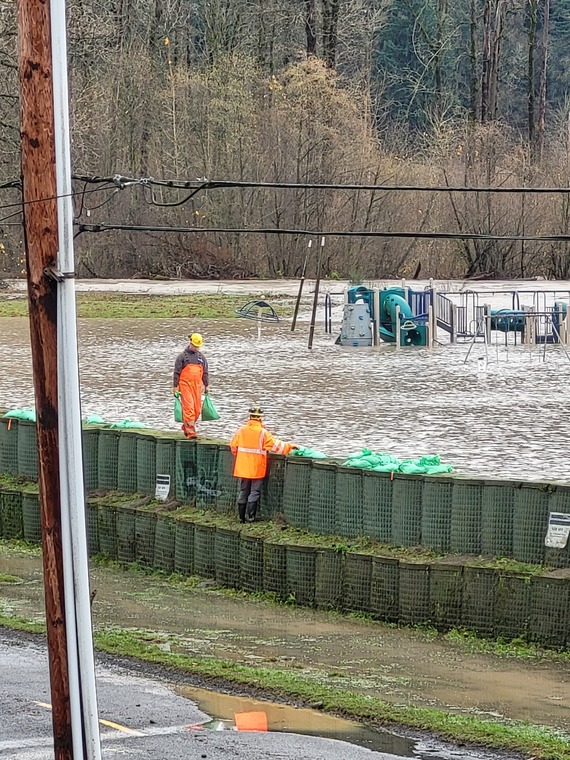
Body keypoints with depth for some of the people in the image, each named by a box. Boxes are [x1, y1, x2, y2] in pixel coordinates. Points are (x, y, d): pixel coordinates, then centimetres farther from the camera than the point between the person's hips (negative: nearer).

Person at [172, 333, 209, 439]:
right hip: (185, 385, -5)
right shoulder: (182, 356, 1)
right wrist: (175, 386, -1)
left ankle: (186, 426, 23)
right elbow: (177, 372, 1)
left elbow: (205, 372, 20)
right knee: (188, 408, -14)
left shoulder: (201, 357, 15)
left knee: (197, 409, 4)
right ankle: (190, 431, -16)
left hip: (197, 386, 5)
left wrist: (206, 385, 16)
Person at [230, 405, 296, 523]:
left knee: (243, 493, 13)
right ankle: (250, 518, -3)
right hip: (257, 469, -4)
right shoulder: (262, 433, -12)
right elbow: (275, 445, -11)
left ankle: (241, 518, 16)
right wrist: (290, 446, 1)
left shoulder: (242, 431, 0)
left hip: (243, 468, 4)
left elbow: (233, 446, 10)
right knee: (255, 493, 2)